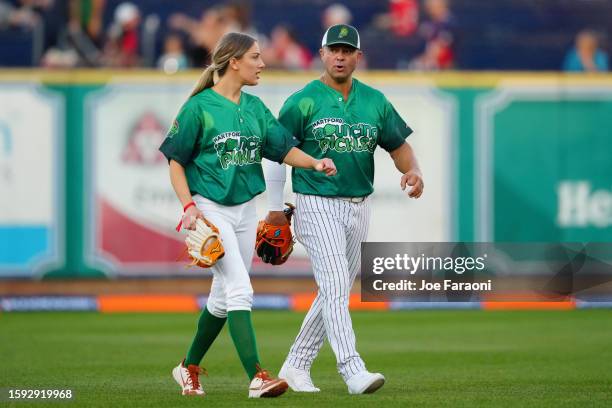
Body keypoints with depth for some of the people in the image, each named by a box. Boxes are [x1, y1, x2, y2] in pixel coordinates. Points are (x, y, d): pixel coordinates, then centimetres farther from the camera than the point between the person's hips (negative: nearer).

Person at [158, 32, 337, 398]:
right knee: (239, 291, -16)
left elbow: (283, 147, 3)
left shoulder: (255, 107, 10)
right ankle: (257, 377, -20)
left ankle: (190, 367, 31)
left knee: (224, 298, 13)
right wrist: (189, 206, -16)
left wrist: (314, 162, -16)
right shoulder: (200, 106, -8)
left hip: (246, 209, 7)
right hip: (210, 208, -7)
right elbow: (176, 161, -6)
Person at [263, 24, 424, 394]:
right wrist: (275, 209, -4)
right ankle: (353, 371, -24)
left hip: (358, 208, 6)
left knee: (337, 291, 11)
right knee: (335, 285, -17)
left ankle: (296, 365, 23)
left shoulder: (374, 101, 7)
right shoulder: (303, 102, -5)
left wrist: (412, 170, -12)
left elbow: (399, 145, 11)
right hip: (317, 206, -6)